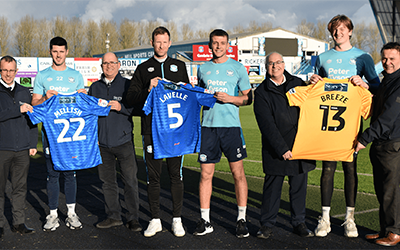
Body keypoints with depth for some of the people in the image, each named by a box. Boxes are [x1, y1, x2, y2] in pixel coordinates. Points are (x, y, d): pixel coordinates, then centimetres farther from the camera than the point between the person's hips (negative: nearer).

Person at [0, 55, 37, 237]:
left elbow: (31, 119, 16)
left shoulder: (24, 92, 14)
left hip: (22, 149, 4)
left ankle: (18, 222, 16)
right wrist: (18, 109, -18)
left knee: (20, 187, 8)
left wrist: (33, 143, 11)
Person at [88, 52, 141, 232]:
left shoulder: (127, 85, 2)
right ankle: (113, 216, 20)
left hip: (124, 141, -4)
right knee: (108, 181, 9)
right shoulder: (95, 87, 13)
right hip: (102, 143, 4)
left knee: (130, 181, -4)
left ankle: (133, 219, 5)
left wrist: (121, 107, -18)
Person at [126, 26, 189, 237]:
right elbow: (130, 99, 4)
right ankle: (155, 220, 14)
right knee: (153, 176, 3)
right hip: (151, 130, 0)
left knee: (176, 175, 3)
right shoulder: (143, 68, 11)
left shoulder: (179, 66, 15)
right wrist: (149, 90, -12)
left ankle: (177, 220, 14)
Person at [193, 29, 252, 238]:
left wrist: (231, 98, -10)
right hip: (208, 126, 2)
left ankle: (241, 219, 10)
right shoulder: (203, 69, 14)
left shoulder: (237, 68, 6)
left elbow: (248, 98, 6)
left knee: (238, 172, -1)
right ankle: (205, 220, 11)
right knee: (206, 174, 2)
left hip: (231, 125, -2)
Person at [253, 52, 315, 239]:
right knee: (272, 187, 4)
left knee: (299, 186, 9)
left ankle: (299, 223, 22)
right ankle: (267, 224, 17)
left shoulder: (297, 83, 10)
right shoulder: (261, 92, -2)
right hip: (275, 149, -3)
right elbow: (267, 124, -9)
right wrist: (282, 149, -15)